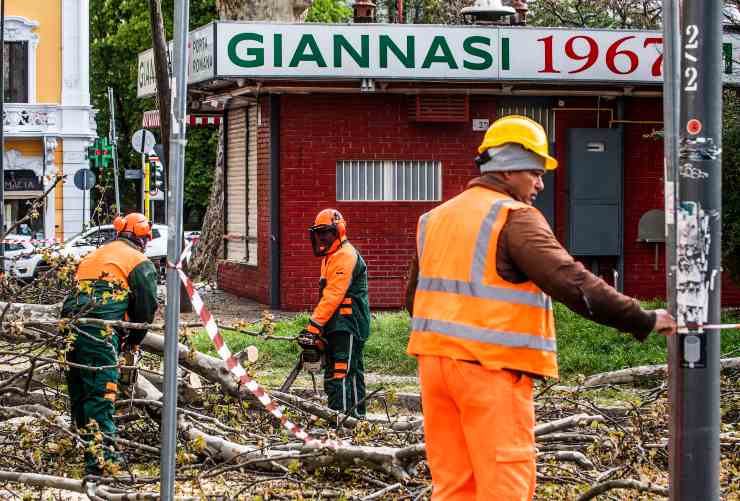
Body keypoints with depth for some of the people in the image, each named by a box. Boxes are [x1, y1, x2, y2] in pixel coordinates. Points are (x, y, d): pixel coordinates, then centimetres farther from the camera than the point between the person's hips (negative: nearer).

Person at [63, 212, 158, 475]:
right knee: (101, 393, -10)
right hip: (101, 333, -7)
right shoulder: (140, 263, 6)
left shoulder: (94, 255, 27)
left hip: (72, 325, 7)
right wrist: (133, 340, 17)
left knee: (79, 392, 15)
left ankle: (87, 446, 26)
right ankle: (100, 457, -17)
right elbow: (146, 307, 3)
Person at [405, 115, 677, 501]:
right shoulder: (514, 217, -9)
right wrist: (643, 320, -15)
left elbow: (415, 297, 23)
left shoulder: (436, 218, 16)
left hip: (435, 359, 8)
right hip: (491, 367, -8)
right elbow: (571, 282, -18)